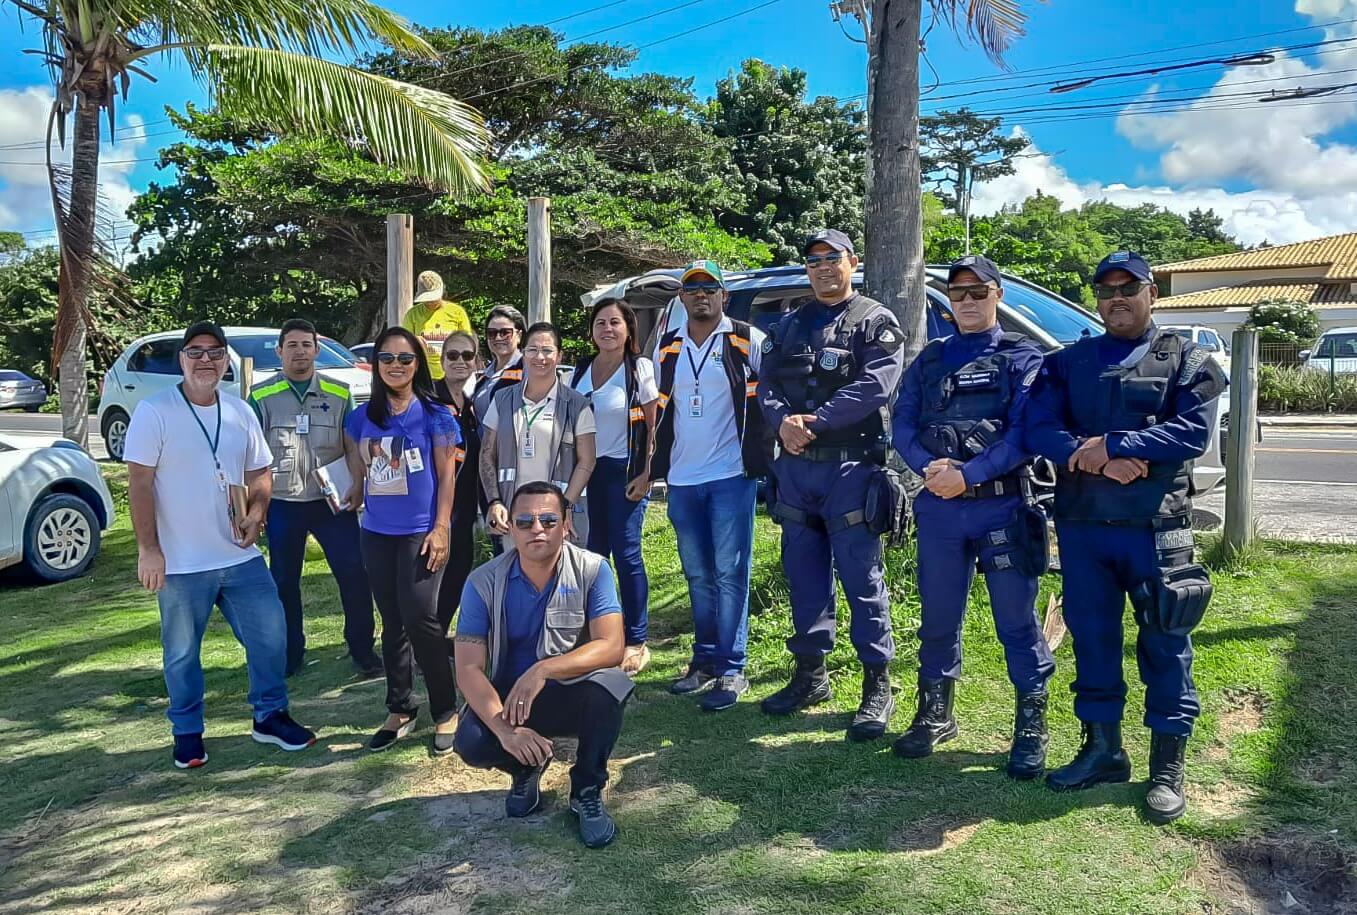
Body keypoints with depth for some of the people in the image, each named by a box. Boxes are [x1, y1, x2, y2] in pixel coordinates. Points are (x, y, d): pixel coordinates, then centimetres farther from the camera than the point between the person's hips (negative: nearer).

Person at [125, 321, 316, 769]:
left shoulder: (241, 413, 6)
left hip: (241, 556, 4)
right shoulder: (154, 412, -8)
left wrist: (256, 513, -6)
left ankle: (270, 716, 25)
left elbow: (259, 473, 13)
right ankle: (187, 733, 28)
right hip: (181, 563, -4)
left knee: (270, 634, 7)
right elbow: (140, 485, -10)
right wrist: (148, 549, -13)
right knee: (183, 653, 10)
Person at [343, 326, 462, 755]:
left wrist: (441, 527, -11)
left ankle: (446, 712, 4)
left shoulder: (434, 415, -4)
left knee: (419, 618, -10)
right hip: (377, 534, 5)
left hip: (421, 532, -4)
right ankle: (399, 710, 23)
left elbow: (446, 475, -5)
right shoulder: (361, 418, 8)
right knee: (392, 623, 11)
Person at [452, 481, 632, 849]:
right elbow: (468, 669, -17)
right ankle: (526, 767, 10)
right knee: (471, 743, -29)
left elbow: (612, 647, -25)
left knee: (609, 685, -34)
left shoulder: (592, 569, -15)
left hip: (573, 694, -1)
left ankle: (587, 790, -6)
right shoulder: (484, 583, -13)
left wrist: (544, 669, -40)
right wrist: (504, 729, -33)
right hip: (509, 695, 1)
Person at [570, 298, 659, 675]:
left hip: (625, 471, -5)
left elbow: (654, 426, -6)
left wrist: (646, 474, -13)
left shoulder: (640, 368, -4)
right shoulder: (580, 372, 9)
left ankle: (636, 643, 5)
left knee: (626, 555, -5)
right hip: (587, 472, 5)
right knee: (592, 553, 7)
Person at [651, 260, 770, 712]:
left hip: (731, 476, -5)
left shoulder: (748, 341, -2)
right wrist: (655, 464, 16)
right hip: (682, 479, 5)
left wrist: (763, 456, -6)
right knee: (698, 576, 12)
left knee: (730, 573, -4)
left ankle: (730, 670, 3)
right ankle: (704, 660, 23)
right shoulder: (667, 348, 12)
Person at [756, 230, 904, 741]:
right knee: (804, 573, 11)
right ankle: (810, 673, 24)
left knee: (861, 577, -3)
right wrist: (784, 421, -13)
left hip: (851, 466, -5)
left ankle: (877, 686, 6)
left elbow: (874, 386, -13)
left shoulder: (875, 322, 2)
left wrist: (815, 422, -16)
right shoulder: (788, 327, 18)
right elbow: (767, 385, 9)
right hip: (795, 467, 6)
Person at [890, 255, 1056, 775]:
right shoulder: (929, 360, 16)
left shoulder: (1022, 358, 4)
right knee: (938, 616, 12)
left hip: (1002, 505, -3)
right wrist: (928, 467, -13)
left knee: (1016, 619, 1)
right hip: (937, 508, 4)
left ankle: (1032, 727, 14)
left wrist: (968, 475, -18)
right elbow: (902, 425, 6)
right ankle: (935, 714, 27)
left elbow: (1024, 433, -9)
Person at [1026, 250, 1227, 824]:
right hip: (1081, 524, 3)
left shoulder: (1186, 362, 5)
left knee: (1164, 645, 4)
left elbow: (1193, 431, -10)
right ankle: (1102, 749, 26)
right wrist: (1090, 458, -17)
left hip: (1155, 526, -2)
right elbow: (1038, 428, -1)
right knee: (1092, 639, 11)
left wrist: (1109, 445, -17)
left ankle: (1168, 767, 18)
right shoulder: (1067, 363, 12)